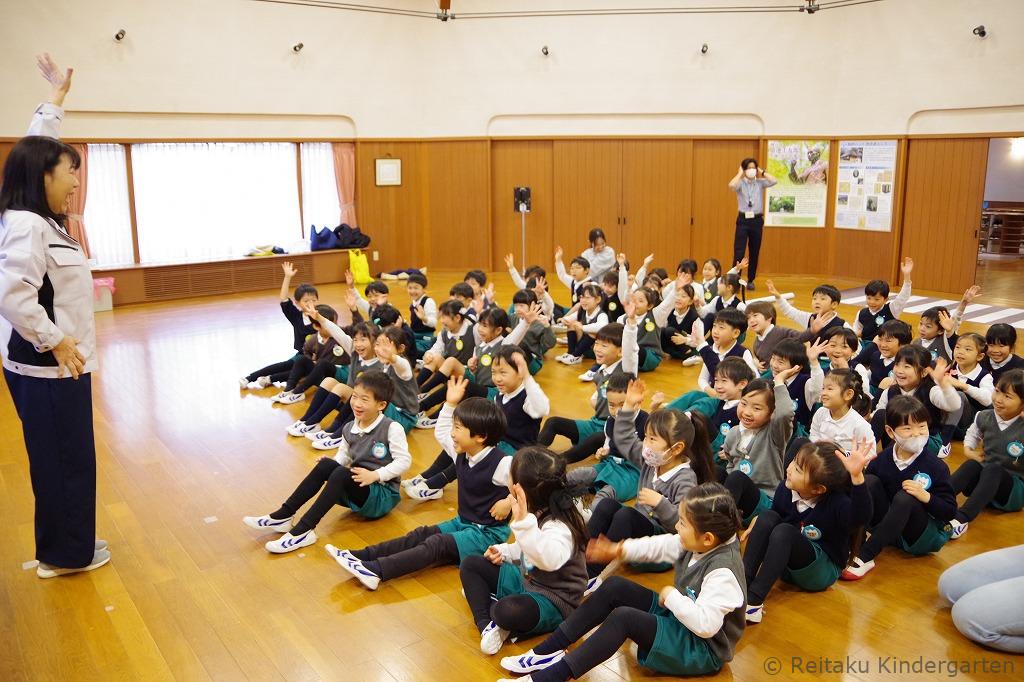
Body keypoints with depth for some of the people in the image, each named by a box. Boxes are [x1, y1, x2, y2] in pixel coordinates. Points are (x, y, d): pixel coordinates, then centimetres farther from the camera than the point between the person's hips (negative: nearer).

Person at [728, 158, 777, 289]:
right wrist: (740, 173, -11)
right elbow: (731, 185, -25)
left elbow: (775, 182, -13)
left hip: (757, 220, 3)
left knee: (754, 252, 9)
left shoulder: (761, 183, 4)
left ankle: (750, 280, 21)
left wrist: (762, 172, -4)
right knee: (739, 252, -7)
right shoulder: (740, 183, -3)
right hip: (743, 220, -2)